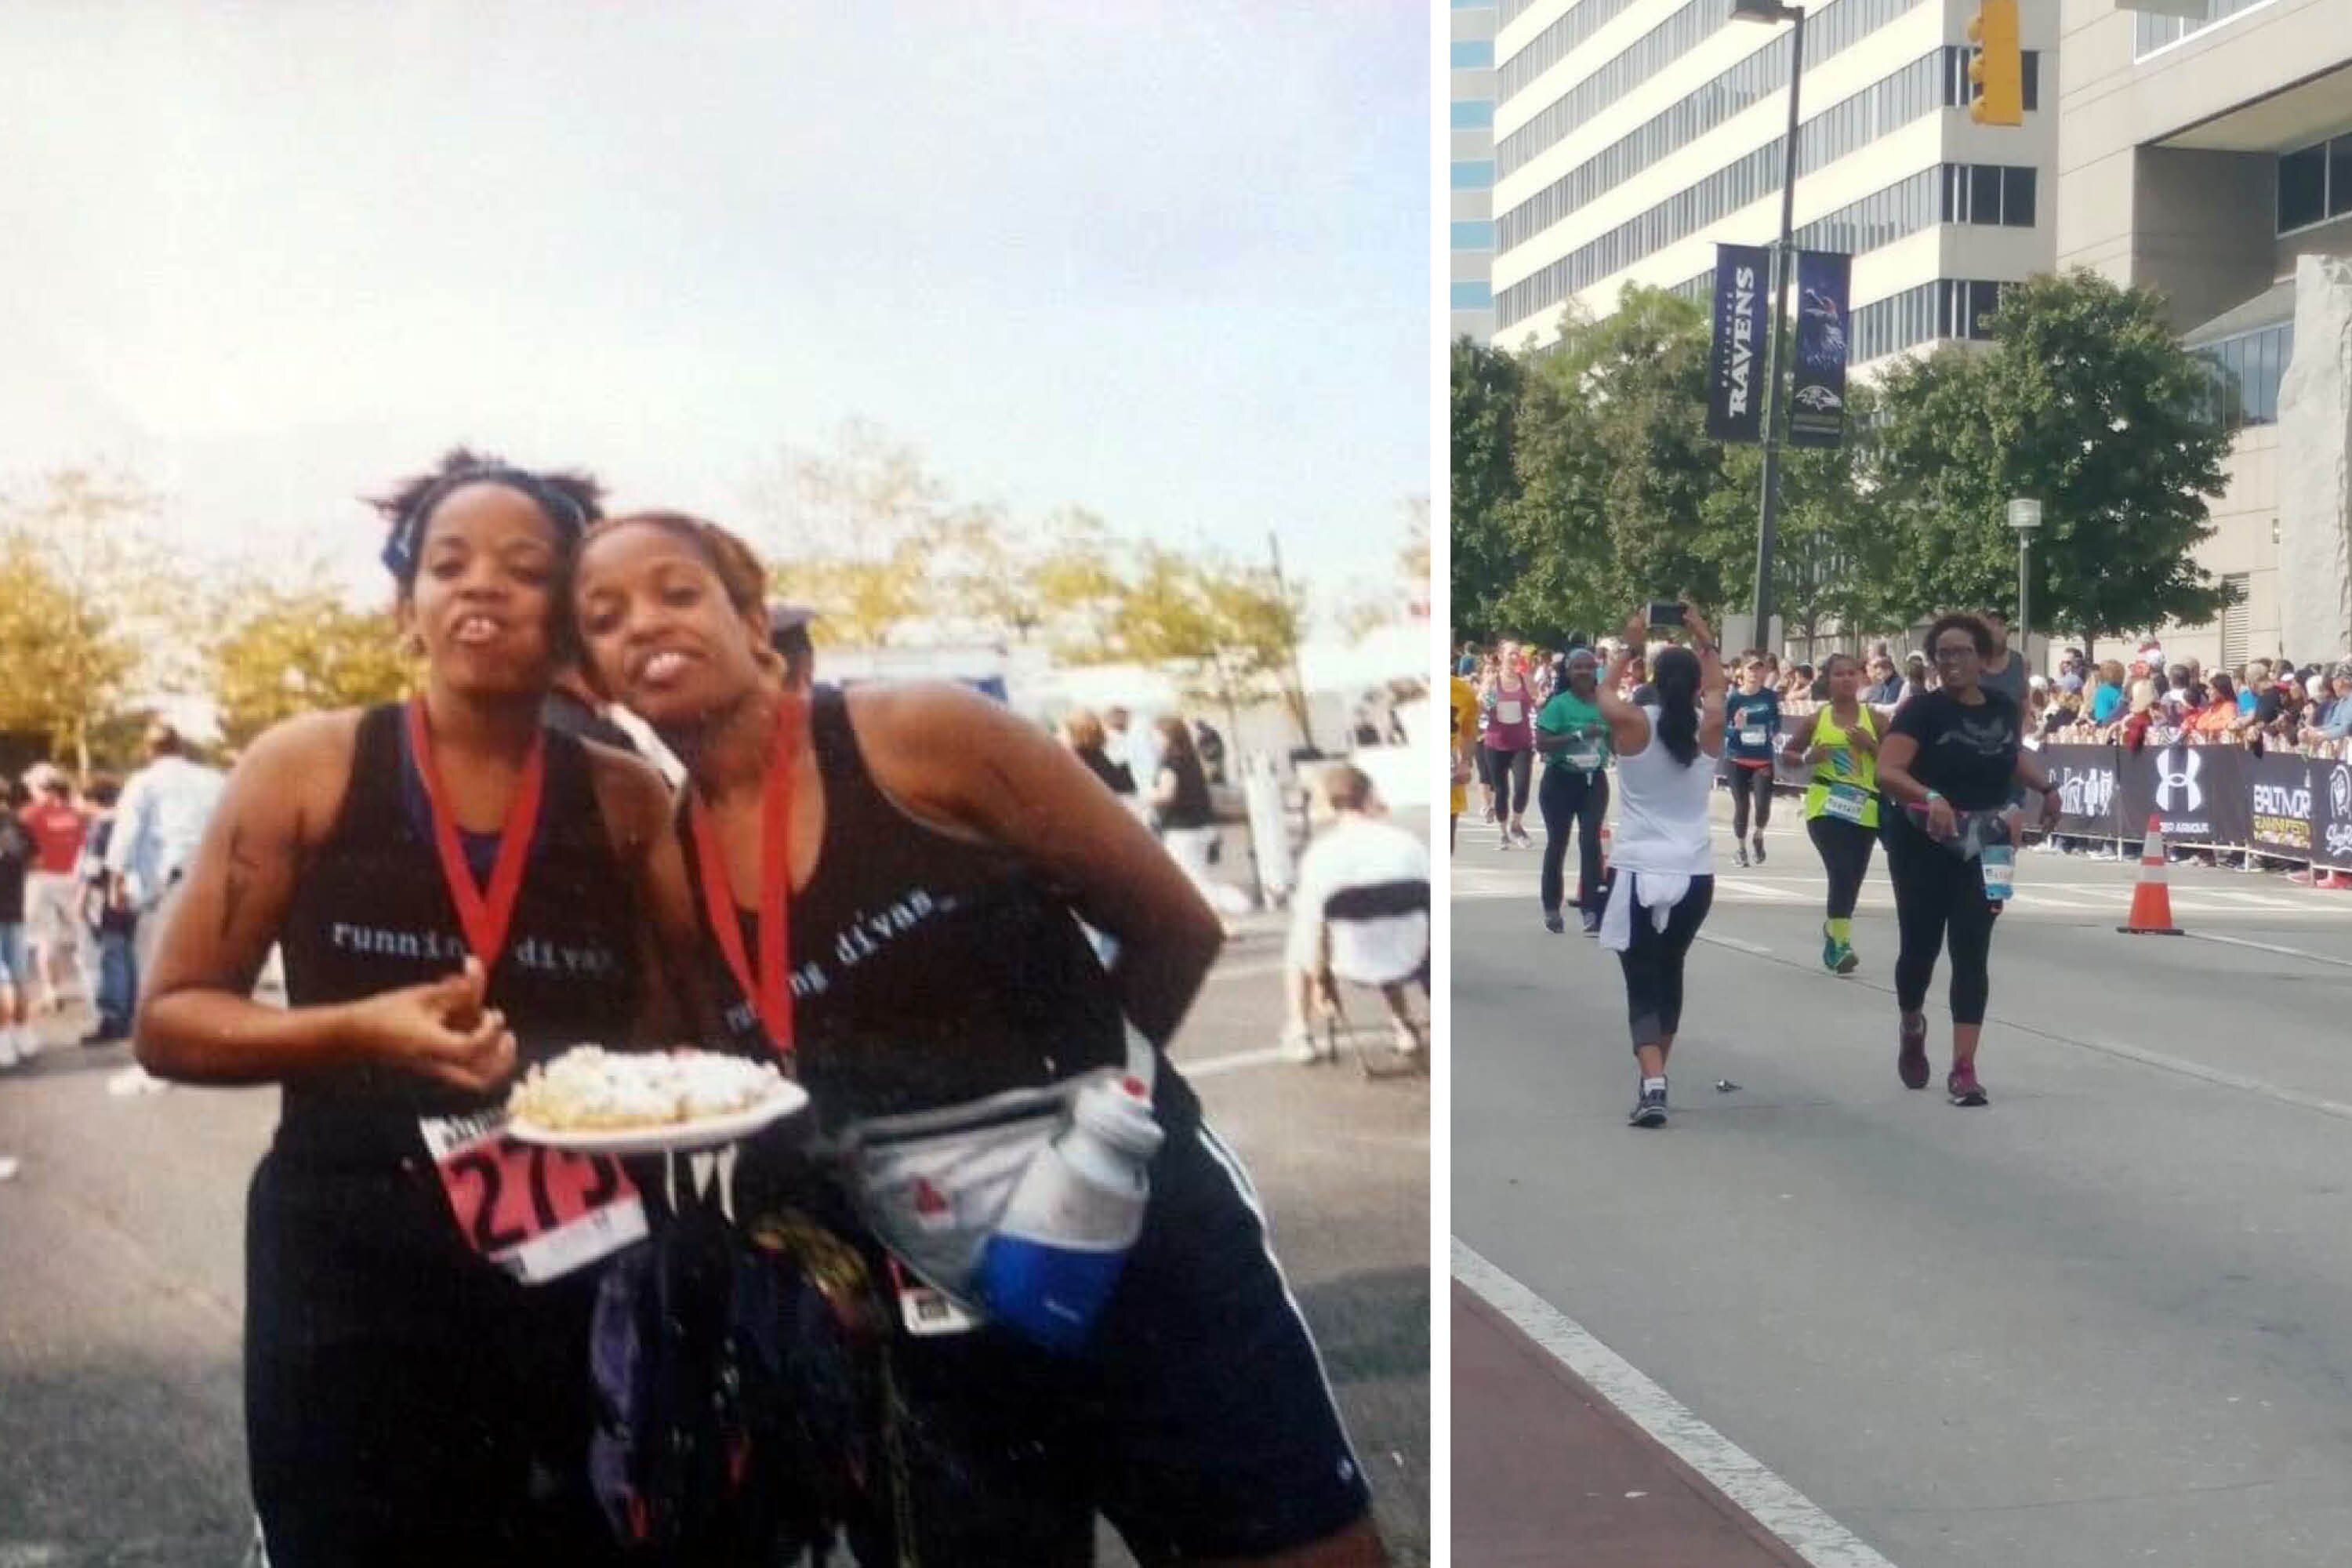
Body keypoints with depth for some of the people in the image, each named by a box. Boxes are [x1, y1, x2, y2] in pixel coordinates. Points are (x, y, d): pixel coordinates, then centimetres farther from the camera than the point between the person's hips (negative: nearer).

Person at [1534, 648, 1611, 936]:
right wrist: (1579, 734, -27)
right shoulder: (1559, 704, -13)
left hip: (1594, 781, 3)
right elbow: (1540, 743, -19)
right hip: (1561, 781, -3)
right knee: (1557, 843, 8)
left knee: (1591, 842, -4)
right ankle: (1551, 909, 23)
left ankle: (1590, 911, -4)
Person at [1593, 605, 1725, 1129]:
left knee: (1642, 983, -2)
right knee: (1669, 973, 22)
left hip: (1637, 874, -3)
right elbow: (1716, 687, 23)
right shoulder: (1709, 728, -1)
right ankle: (1657, 1073, 31)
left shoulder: (1633, 724, -7)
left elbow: (1603, 691, 16)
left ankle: (1653, 1085, -20)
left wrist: (1630, 647, 22)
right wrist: (1703, 641, 26)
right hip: (1693, 876, 3)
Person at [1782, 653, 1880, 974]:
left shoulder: (1874, 718, 3)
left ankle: (1834, 930, 37)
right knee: (1842, 874, -18)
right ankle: (1840, 943, -11)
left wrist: (1871, 746, -12)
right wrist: (1807, 758, -8)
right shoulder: (1817, 720, 3)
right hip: (1826, 806, -2)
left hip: (1864, 808, 2)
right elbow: (1788, 753, 12)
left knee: (1853, 877, 11)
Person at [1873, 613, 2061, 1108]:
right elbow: (1887, 771, -23)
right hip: (1923, 848, -3)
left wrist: (2046, 787, 13)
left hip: (1984, 850, 3)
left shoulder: (2004, 710, 4)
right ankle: (1912, 1029, 36)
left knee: (1972, 953, -2)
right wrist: (1930, 796, -40)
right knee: (1921, 946, 5)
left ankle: (1963, 1068, -2)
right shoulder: (1923, 709, -12)